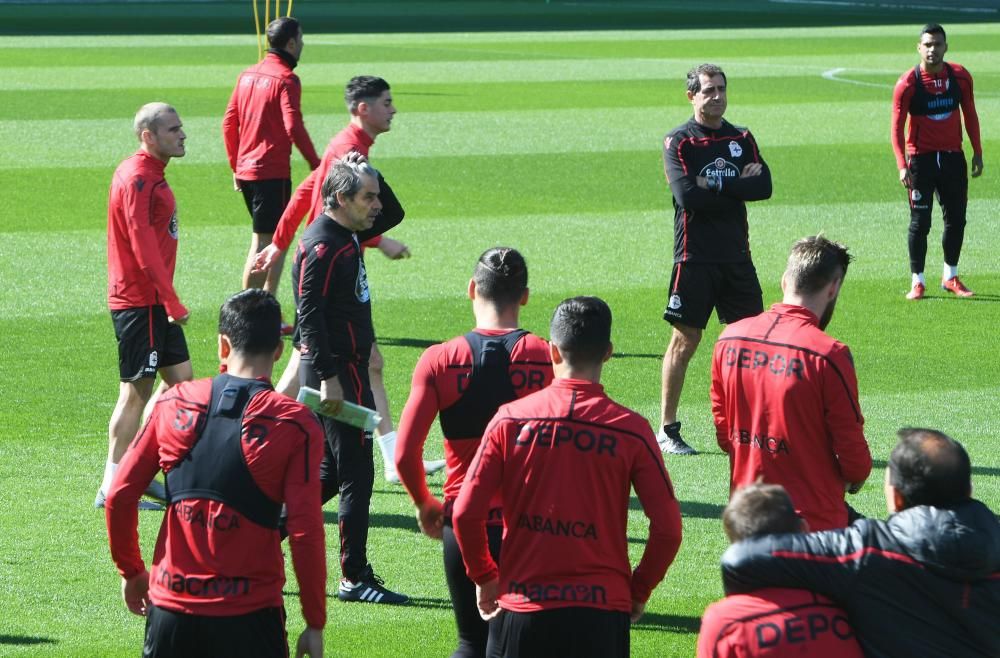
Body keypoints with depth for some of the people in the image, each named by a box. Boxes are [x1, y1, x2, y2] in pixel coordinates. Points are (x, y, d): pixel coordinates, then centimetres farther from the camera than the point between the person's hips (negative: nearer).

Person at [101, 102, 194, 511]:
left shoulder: (151, 177, 14)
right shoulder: (137, 180, -18)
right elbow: (144, 248, -23)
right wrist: (172, 302, -23)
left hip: (154, 301, 10)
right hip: (138, 302, -10)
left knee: (181, 378, 12)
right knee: (136, 391, -5)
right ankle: (113, 488, 1)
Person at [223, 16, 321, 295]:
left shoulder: (248, 74, 12)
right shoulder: (286, 79, -11)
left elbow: (229, 123, 15)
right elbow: (294, 127, -21)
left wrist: (236, 167, 21)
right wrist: (315, 164, -12)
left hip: (246, 170, 8)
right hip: (272, 172, -8)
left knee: (277, 240, 17)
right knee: (263, 243, -5)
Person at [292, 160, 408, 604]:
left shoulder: (347, 234, 11)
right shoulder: (322, 246, -18)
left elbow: (393, 216, 27)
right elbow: (310, 315, -22)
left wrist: (366, 172, 10)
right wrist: (327, 378, -25)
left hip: (348, 369, 10)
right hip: (336, 371, -10)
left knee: (331, 472, 17)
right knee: (356, 474, -5)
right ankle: (354, 579, 0)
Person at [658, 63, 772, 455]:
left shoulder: (742, 139, 12)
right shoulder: (678, 142, -3)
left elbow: (763, 186, -3)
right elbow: (688, 197, -18)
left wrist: (715, 184, -11)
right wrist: (737, 185, -9)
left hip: (736, 256, 5)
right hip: (695, 257, -5)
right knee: (685, 339, -3)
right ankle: (667, 430, 4)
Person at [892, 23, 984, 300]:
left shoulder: (960, 77, 0)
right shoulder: (907, 83, -11)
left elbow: (970, 116, 10)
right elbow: (897, 127, -10)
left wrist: (977, 153, 8)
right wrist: (902, 166, -19)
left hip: (953, 157, 4)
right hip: (921, 159, -3)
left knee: (956, 219, 8)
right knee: (920, 222, -3)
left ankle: (950, 277, 21)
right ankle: (917, 281, 6)